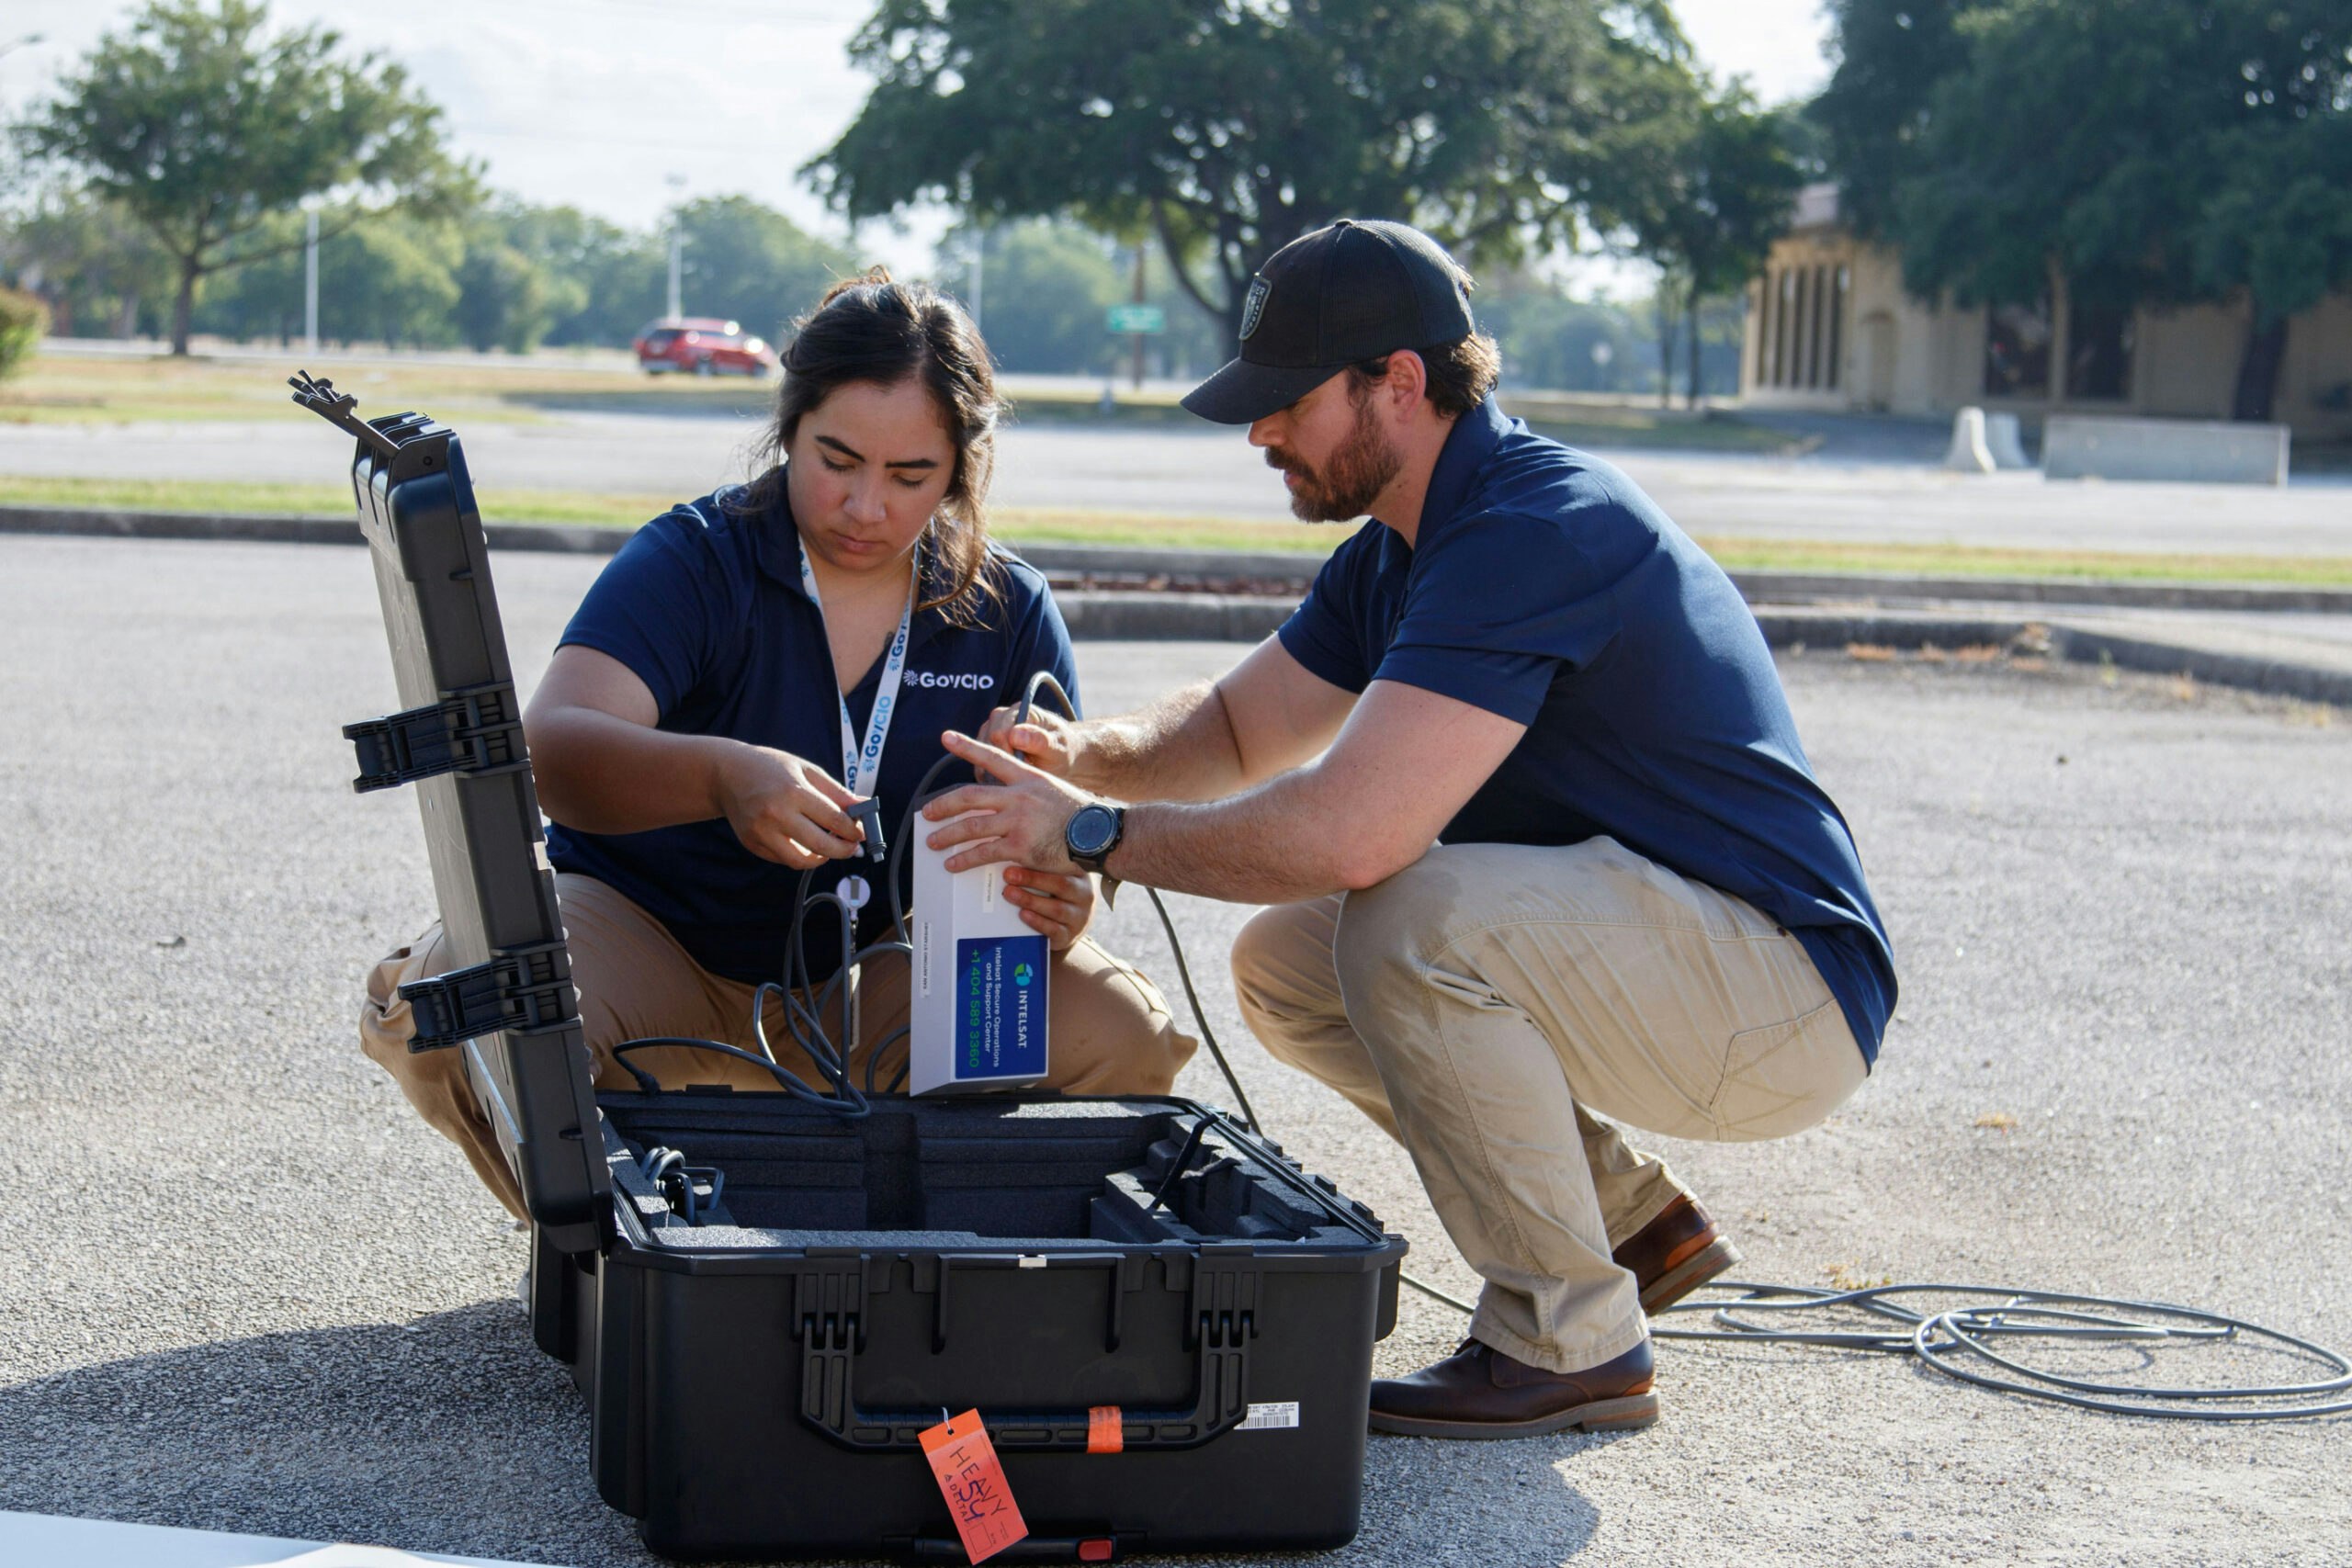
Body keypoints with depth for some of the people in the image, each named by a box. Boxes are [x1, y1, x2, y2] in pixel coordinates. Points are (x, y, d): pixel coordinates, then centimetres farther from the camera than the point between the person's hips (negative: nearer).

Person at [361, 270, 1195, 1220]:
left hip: (861, 981, 3)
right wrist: (718, 776, -51)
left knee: (1123, 1037, -21)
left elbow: (1060, 831, 0)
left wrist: (1057, 899, -26)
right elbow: (552, 749, -29)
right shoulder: (693, 561, -13)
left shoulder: (1011, 613, -2)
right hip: (643, 941, -3)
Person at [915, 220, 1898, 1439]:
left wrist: (1094, 835, -21)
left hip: (1788, 995, -10)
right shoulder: (1400, 551, 8)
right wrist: (1086, 755, -3)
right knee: (1283, 965, 8)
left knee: (1415, 916, -30)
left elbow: (1352, 828, -33)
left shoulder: (1541, 533, -24)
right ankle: (1632, 1218, 15)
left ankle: (1570, 1343, -14)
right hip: (1649, 962, 10)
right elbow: (1239, 726, 19)